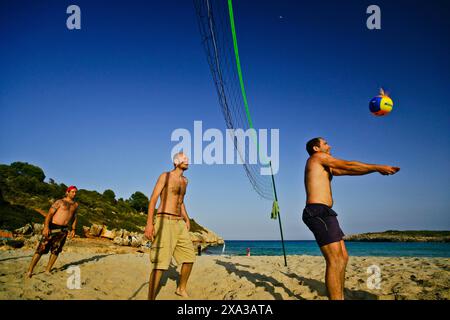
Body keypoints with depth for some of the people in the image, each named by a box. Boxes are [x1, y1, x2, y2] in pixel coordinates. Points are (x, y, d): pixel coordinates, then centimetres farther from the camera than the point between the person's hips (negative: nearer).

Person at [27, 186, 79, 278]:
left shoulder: (75, 205, 13)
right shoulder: (59, 202, -3)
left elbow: (74, 217, 22)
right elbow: (49, 214, -9)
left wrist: (73, 229, 13)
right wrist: (46, 227, -19)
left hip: (64, 230, 5)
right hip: (53, 228, -5)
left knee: (56, 251, 8)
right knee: (42, 249, -6)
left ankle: (48, 270, 19)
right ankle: (30, 270, 1)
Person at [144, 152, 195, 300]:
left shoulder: (184, 181, 19)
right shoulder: (165, 176, -3)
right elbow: (153, 199, -9)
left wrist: (186, 219, 20)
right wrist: (149, 223, -18)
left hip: (179, 223, 8)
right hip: (164, 221, -8)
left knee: (190, 256, 8)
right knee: (160, 262, -13)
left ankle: (181, 289, 28)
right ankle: (150, 298, -7)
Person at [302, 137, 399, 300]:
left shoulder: (324, 167, 28)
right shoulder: (318, 157, 0)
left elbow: (346, 171, 24)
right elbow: (349, 166, -1)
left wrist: (377, 169, 18)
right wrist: (378, 167, 5)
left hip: (323, 213, 11)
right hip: (319, 212, -11)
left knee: (343, 258, 12)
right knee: (335, 261, -16)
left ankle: (340, 297, 16)